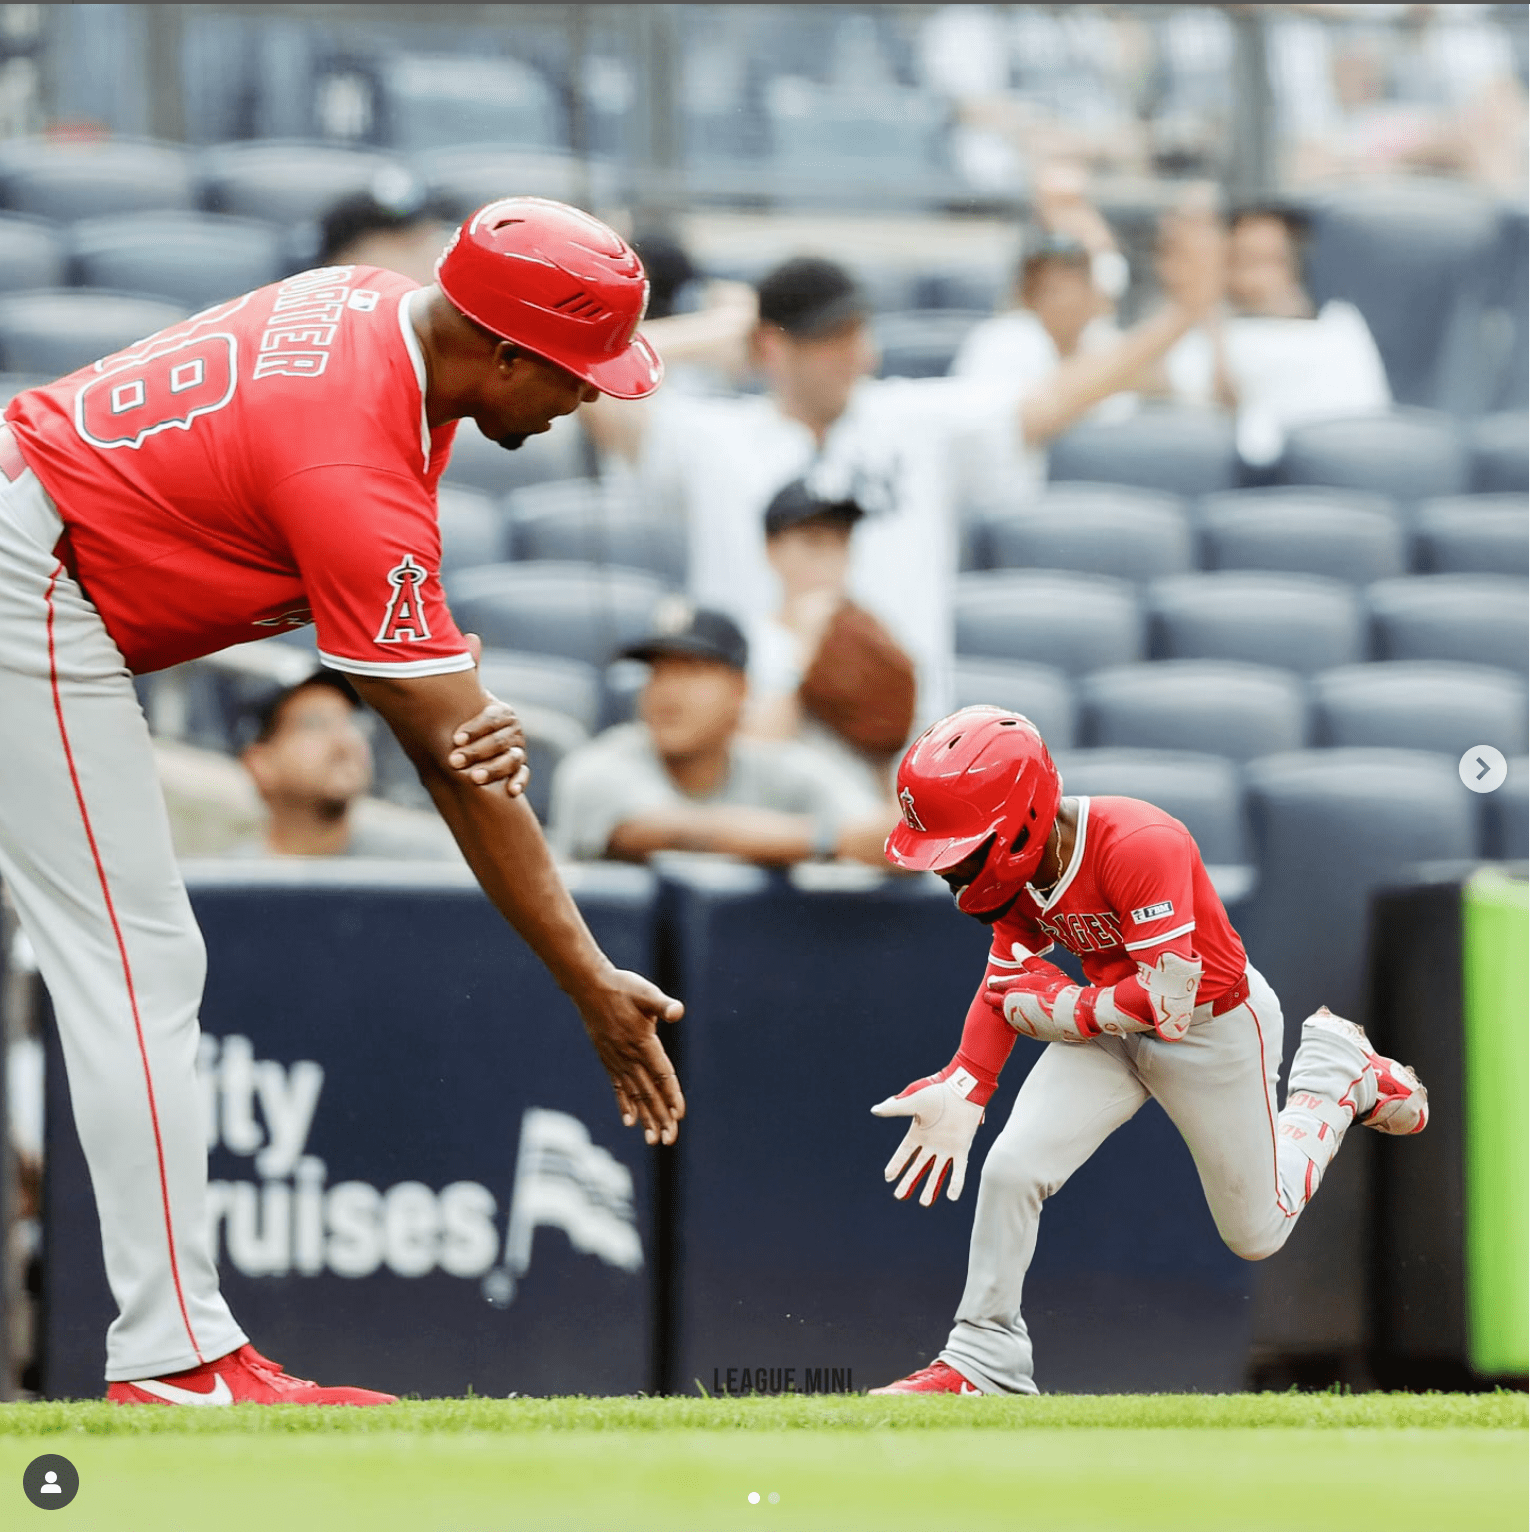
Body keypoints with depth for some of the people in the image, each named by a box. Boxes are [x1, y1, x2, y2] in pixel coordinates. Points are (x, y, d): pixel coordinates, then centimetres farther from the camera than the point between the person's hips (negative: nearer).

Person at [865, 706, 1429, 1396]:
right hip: (1110, 1021, 5)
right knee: (1011, 1168, -15)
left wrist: (1065, 1009, -25)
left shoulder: (1138, 847, -37)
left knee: (1256, 1232, 13)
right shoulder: (1019, 861, -14)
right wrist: (962, 1087, -14)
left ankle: (1338, 1069, 34)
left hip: (1218, 1024, -5)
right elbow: (1007, 980, -1)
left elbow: (1169, 1004, -37)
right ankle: (982, 1360, 0)